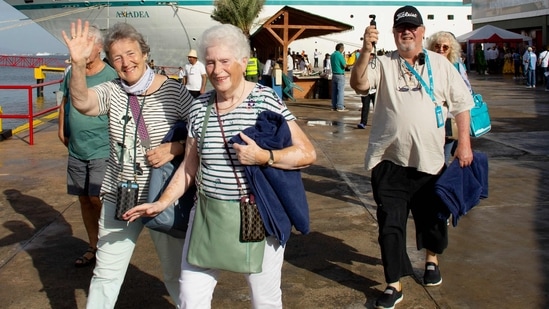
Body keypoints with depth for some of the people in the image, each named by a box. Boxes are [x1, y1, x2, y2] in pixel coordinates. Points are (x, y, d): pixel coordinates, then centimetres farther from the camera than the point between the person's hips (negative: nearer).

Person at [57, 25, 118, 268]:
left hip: (102, 150, -6)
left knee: (97, 199, -8)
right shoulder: (71, 73, 6)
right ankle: (93, 247, 27)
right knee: (84, 199, 13)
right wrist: (62, 130, 12)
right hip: (76, 150, 6)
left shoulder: (111, 76, -10)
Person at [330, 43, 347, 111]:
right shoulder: (339, 55, -14)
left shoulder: (332, 55, 11)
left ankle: (334, 106, 10)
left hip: (334, 74, 8)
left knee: (334, 91, 8)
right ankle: (340, 107, -8)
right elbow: (345, 65, -13)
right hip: (340, 75, -8)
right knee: (341, 91, -6)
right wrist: (344, 59, 4)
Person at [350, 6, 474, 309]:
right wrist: (365, 51, -34)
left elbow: (461, 103, 5)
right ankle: (394, 284, 14)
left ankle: (432, 260, 47)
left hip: (429, 159, 2)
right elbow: (358, 84, -20)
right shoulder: (384, 64, -2)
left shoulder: (440, 64, 3)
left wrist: (464, 143, -1)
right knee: (390, 225, 2)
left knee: (432, 216, 18)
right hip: (389, 161, -1)